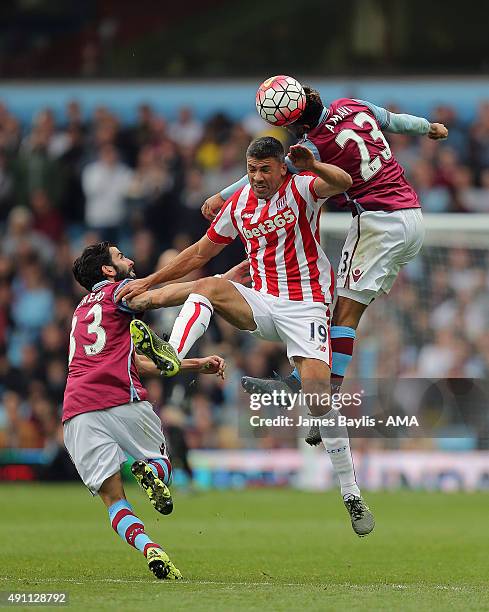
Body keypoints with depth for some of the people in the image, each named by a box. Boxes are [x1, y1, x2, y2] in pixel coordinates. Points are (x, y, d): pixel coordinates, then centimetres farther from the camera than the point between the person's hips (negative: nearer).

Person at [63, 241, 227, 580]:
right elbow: (160, 297, -10)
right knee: (162, 462, 20)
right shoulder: (118, 290, 11)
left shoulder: (83, 310, 33)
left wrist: (197, 364, 31)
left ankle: (151, 549, -24)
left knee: (114, 499, 2)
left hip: (76, 415, 5)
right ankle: (152, 472, -16)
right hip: (123, 401, -5)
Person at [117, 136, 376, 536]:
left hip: (306, 305, -5)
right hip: (262, 303, 5)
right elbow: (201, 253, 18)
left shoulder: (300, 189, -7)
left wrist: (312, 166, -49)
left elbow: (342, 183, -28)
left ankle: (352, 497, -6)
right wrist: (149, 281, 13)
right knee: (208, 287, -23)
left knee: (318, 392, -16)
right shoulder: (239, 204, 8)